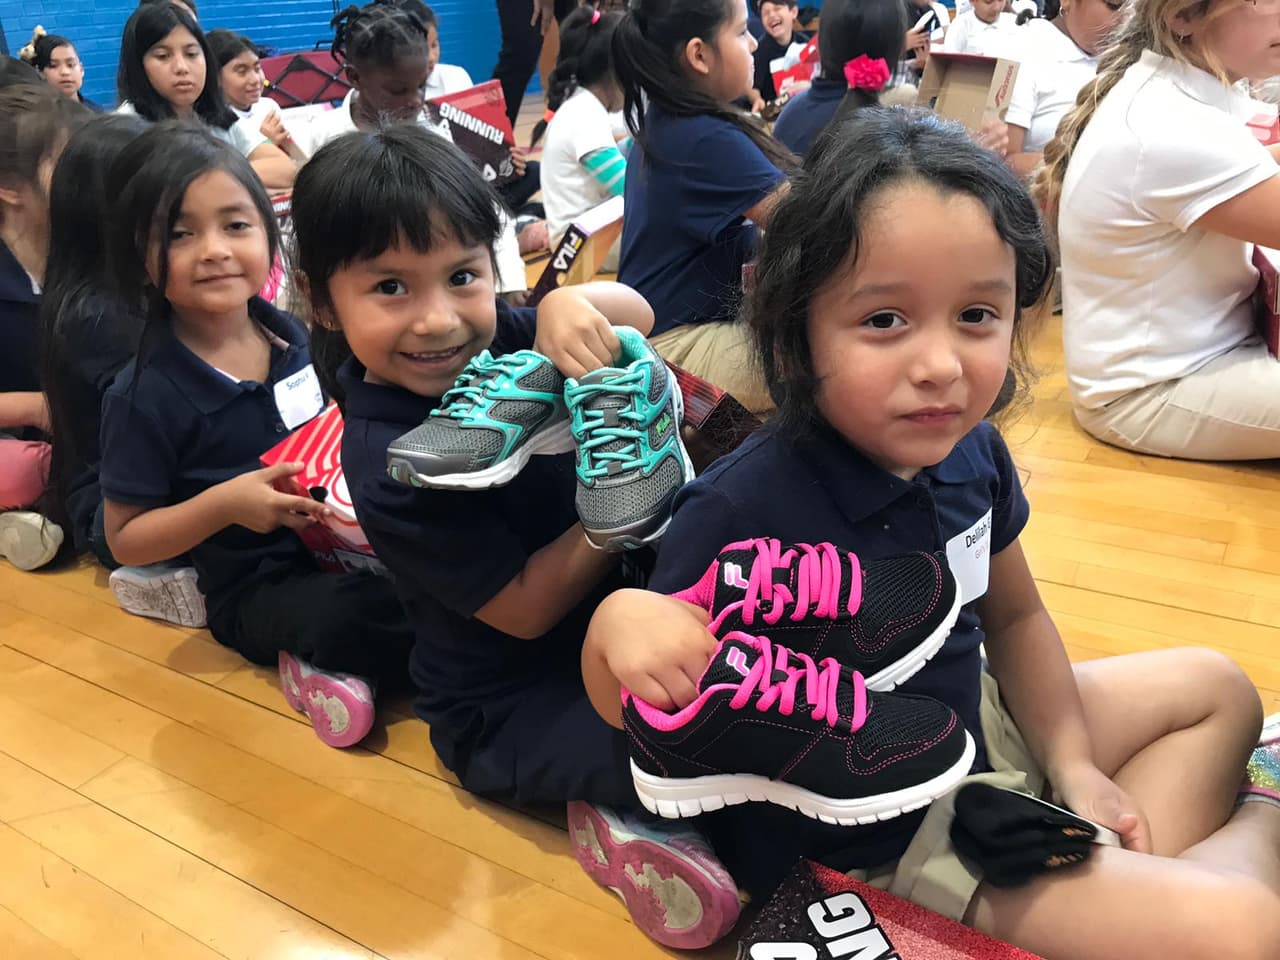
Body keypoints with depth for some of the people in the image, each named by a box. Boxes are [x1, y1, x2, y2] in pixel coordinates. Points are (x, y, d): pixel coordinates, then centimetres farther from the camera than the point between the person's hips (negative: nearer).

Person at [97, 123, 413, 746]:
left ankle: (335, 666, -1)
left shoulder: (297, 337, 1)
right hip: (256, 589, -5)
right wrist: (225, 503, -22)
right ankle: (329, 648, -4)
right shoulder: (146, 395, -13)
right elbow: (124, 540, -6)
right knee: (351, 614, -35)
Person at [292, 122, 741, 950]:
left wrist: (573, 303, -24)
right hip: (509, 708, -7)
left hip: (607, 621, 8)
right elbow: (526, 609, -22)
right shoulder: (391, 467, -26)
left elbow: (640, 314, -1)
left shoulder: (496, 339, -9)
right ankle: (623, 811, 1)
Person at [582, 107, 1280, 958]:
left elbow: (1012, 615, 8)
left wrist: (1072, 765, 1)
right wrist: (620, 625, -44)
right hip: (878, 836, -7)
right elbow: (634, 710, -21)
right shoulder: (742, 512, -32)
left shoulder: (971, 451, -12)